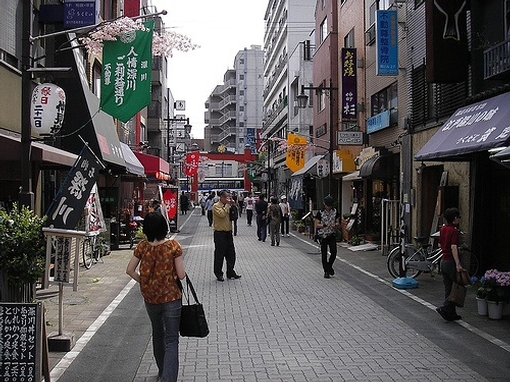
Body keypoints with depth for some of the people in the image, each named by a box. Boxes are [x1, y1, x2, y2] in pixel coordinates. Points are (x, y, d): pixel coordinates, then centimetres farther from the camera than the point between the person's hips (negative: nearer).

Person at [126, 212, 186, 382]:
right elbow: (181, 275, -13)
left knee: (157, 333, 25)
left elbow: (130, 270, -2)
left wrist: (143, 281, 12)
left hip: (150, 298, 4)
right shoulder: (173, 246, -14)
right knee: (171, 340, 2)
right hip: (171, 297, -4)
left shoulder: (142, 247, -6)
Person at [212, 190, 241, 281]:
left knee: (231, 253, 10)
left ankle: (230, 273, 21)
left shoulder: (228, 206, 12)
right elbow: (222, 214, -25)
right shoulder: (216, 206, -9)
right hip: (220, 233, -7)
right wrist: (227, 204, -17)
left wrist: (233, 205, -1)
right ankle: (218, 274, 12)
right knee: (219, 254, 1)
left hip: (228, 232, 7)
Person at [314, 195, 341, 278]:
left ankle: (329, 265, 20)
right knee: (324, 254, 1)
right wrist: (325, 225, -21)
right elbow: (316, 225, -6)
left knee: (334, 252, -9)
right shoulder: (320, 213, -6)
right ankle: (326, 272, 12)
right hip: (323, 236, -2)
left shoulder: (335, 212, 4)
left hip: (332, 235, 2)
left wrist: (336, 225, -14)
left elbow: (338, 224, 9)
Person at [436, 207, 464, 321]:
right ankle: (444, 308, -10)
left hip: (443, 261, 9)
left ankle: (451, 313, 16)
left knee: (448, 289, 12)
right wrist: (458, 264, -31)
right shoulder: (454, 231, -15)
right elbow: (453, 248, -25)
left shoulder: (443, 229, 10)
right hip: (451, 262, -9)